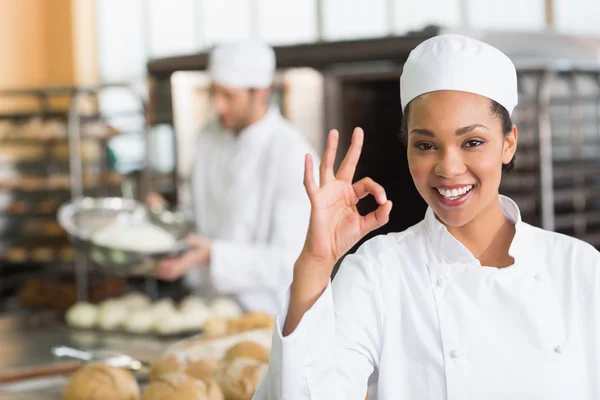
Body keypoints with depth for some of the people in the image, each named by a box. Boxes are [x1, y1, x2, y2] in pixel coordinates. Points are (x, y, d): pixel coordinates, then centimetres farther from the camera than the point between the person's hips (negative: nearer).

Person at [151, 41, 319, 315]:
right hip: (206, 303, 5)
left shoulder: (292, 155, -14)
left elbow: (291, 260, -17)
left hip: (264, 313, -5)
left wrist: (212, 255, -25)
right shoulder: (210, 138, 9)